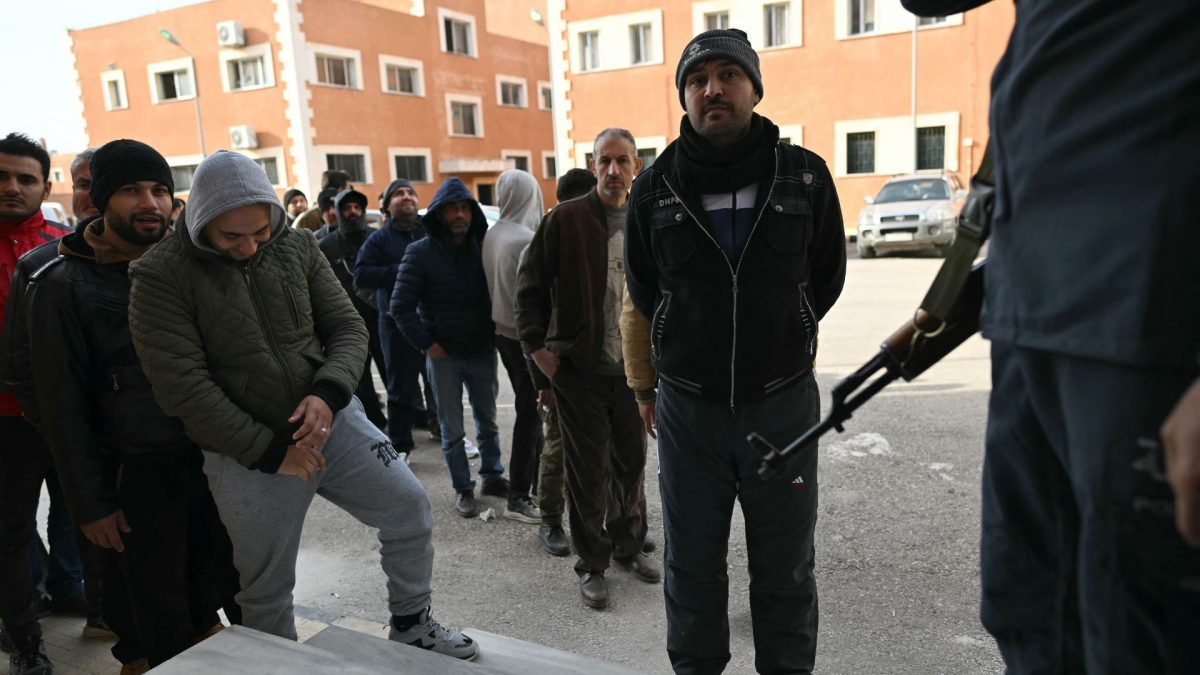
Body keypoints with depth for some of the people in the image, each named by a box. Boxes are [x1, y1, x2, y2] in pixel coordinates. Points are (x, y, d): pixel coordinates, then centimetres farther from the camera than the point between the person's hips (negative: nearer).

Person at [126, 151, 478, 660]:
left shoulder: (296, 246, 0)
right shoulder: (162, 277, -12)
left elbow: (348, 328, 2)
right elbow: (182, 387, -16)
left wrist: (328, 394, -18)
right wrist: (271, 451, -15)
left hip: (333, 421, 3)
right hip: (248, 455, -3)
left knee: (409, 508, 3)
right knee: (266, 588, 11)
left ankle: (411, 624, 27)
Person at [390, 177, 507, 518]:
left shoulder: (485, 248, 2)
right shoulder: (420, 252, -7)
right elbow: (401, 307, -8)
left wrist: (495, 336, -1)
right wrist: (427, 344, -10)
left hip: (483, 352, 3)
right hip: (443, 355, -2)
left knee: (487, 421, 15)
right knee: (452, 429, 7)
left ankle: (492, 476, 31)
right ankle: (463, 488, 20)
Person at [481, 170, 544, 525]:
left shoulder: (491, 235, 4)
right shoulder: (527, 240, -19)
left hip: (504, 331, 8)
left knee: (529, 409, 18)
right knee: (530, 412, -1)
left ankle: (537, 479, 31)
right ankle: (518, 497, 6)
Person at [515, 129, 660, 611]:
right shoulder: (566, 219, -6)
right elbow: (530, 285, -2)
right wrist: (536, 346, -6)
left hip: (633, 368, 4)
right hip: (579, 368, -3)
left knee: (632, 462, 15)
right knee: (587, 470, 5)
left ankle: (629, 545, 35)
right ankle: (592, 564, 21)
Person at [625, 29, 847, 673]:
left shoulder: (806, 175, -3)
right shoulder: (654, 189, -2)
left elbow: (824, 285, 9)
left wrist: (782, 344, 8)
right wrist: (645, 387, 10)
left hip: (783, 403, 0)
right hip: (688, 407, 1)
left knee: (784, 570, 13)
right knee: (692, 565, 14)